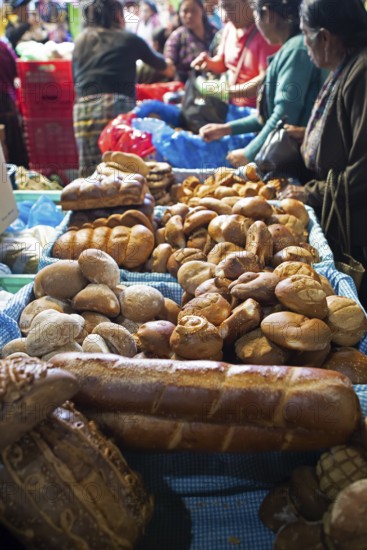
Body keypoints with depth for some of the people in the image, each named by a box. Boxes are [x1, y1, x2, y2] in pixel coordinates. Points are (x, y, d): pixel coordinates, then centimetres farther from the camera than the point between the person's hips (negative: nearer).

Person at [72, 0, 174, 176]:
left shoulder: (80, 41, 19)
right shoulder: (129, 39, 11)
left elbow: (75, 77, 22)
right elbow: (159, 63, 25)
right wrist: (168, 66, 47)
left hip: (83, 108, 4)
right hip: (117, 105, -3)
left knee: (89, 171, 2)